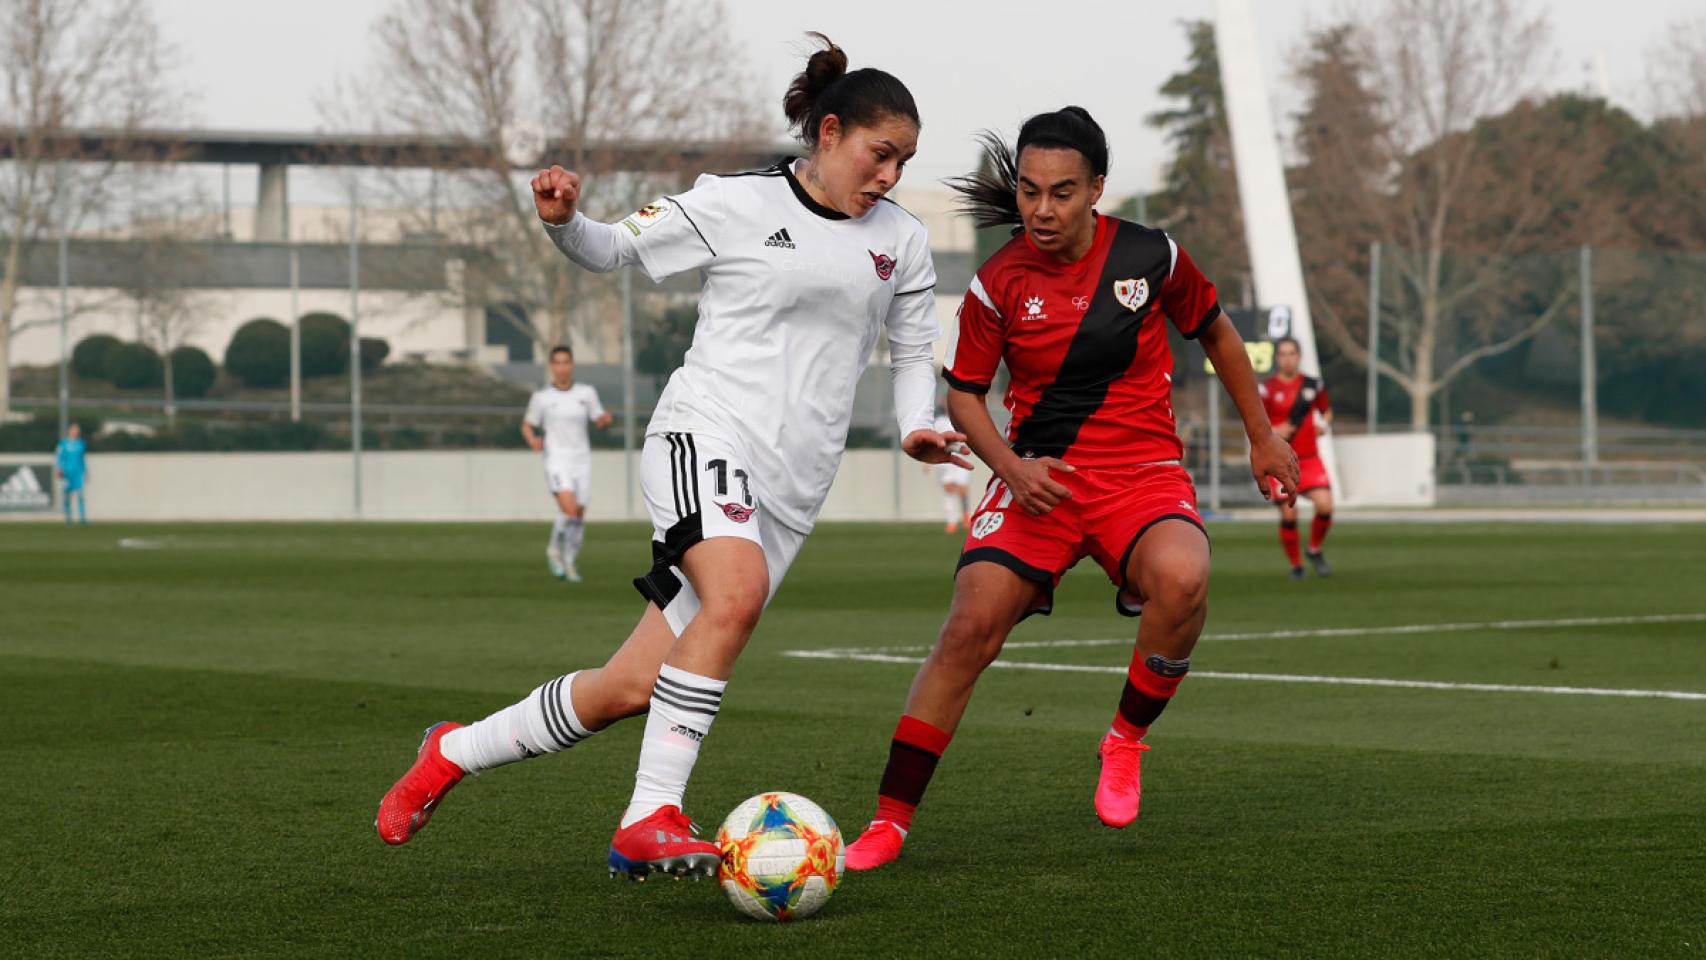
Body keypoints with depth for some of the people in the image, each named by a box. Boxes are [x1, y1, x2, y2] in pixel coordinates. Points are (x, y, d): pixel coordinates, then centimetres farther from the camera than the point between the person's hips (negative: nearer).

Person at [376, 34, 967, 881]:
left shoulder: (901, 242, 13)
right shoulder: (735, 205, 1)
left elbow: (913, 350, 25)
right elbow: (616, 249, 8)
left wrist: (916, 427, 6)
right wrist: (564, 221, -13)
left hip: (791, 490, 5)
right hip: (705, 435, -5)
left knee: (629, 690, -1)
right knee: (737, 593, -35)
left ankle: (455, 753, 20)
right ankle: (651, 819, -28)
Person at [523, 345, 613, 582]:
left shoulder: (587, 392, 5)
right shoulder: (541, 397, 0)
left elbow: (599, 421, 9)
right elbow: (527, 426, 10)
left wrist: (605, 420, -15)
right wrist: (533, 440, -12)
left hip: (581, 458, 3)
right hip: (556, 459, -3)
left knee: (579, 516, 4)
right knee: (569, 509, -22)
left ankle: (569, 562, 21)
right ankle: (554, 549, 3)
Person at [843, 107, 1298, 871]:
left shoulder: (1150, 256, -3)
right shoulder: (999, 283, -4)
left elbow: (1214, 332, 14)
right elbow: (964, 393, 6)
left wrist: (1262, 436, 18)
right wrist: (1011, 467, -12)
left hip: (1144, 474, 0)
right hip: (1040, 478, 0)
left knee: (1181, 578, -33)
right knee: (970, 627, -17)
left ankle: (1125, 741, -6)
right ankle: (891, 819, -7)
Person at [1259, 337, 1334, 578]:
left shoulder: (1313, 385, 7)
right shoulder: (1267, 389, -2)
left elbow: (1326, 411, 22)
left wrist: (1324, 423, 0)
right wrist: (1273, 432, -19)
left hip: (1309, 459, 2)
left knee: (1325, 506, -14)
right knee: (1289, 514, -8)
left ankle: (1315, 551, 13)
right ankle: (1295, 565, 12)